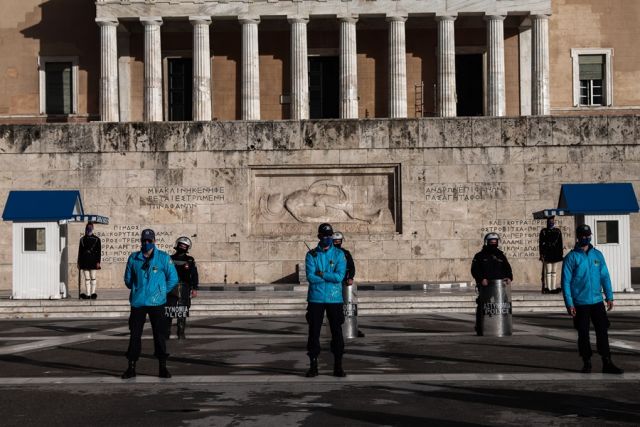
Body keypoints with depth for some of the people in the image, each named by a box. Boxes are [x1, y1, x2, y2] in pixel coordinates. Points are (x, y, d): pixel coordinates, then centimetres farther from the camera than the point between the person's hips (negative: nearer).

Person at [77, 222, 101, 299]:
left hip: (93, 261, -3)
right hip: (85, 261, 3)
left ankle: (93, 293, 5)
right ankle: (88, 294, 5)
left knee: (93, 278, 0)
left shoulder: (96, 239, 1)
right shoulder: (82, 239, 10)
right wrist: (79, 262, 8)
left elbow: (99, 251, -2)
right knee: (87, 279, 4)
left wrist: (98, 262, -10)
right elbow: (80, 251, 12)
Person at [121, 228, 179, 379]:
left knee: (159, 334, 0)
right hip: (137, 303, 2)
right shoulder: (133, 258, 8)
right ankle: (131, 367, 9)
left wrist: (160, 292, 3)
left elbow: (173, 279, 4)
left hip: (156, 303, -2)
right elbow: (128, 279, 19)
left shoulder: (163, 258, 0)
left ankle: (163, 367, 8)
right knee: (134, 334, 2)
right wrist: (137, 291, 12)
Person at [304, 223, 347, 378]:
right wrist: (331, 277, -10)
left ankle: (338, 366, 9)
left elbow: (340, 276, -10)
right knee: (314, 332, 2)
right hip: (315, 299, 0)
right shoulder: (311, 255, 4)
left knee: (337, 332, 2)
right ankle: (313, 365, 9)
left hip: (335, 299, 0)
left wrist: (321, 274, -10)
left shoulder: (339, 254, 3)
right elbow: (310, 277, -9)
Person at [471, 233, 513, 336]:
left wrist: (509, 277, -8)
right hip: (484, 286, -3)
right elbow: (474, 270, -3)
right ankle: (479, 328, 1)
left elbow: (507, 268, 13)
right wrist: (481, 279, -19)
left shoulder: (501, 255, 18)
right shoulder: (480, 256, 6)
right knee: (482, 307, -5)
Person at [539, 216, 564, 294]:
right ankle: (548, 288, -3)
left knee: (554, 272, 6)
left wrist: (561, 254, 7)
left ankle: (553, 288, 9)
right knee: (548, 272, -4)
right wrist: (542, 254, -9)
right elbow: (541, 244, -1)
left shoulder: (558, 231, 10)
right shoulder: (544, 231, 1)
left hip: (556, 255, 3)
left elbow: (560, 244, 12)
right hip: (547, 254, -3)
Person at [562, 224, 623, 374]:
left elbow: (605, 276, 10)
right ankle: (587, 363, 16)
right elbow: (566, 281, -5)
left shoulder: (597, 255, 6)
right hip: (580, 303, -3)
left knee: (602, 331, 1)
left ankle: (607, 363, 5)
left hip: (597, 301, 3)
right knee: (583, 334, 5)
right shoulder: (571, 257, -4)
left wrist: (609, 296, 3)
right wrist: (569, 304, -10)